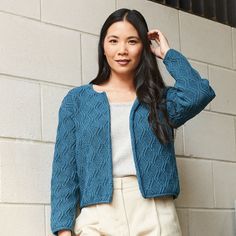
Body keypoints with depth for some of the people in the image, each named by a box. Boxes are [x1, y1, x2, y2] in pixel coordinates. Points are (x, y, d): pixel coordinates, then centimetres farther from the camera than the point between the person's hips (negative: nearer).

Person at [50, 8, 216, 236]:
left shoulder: (161, 99, 13)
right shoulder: (77, 99, 11)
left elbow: (199, 94, -9)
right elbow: (64, 168, 5)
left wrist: (167, 53, 6)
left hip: (155, 217, 1)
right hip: (97, 218, 0)